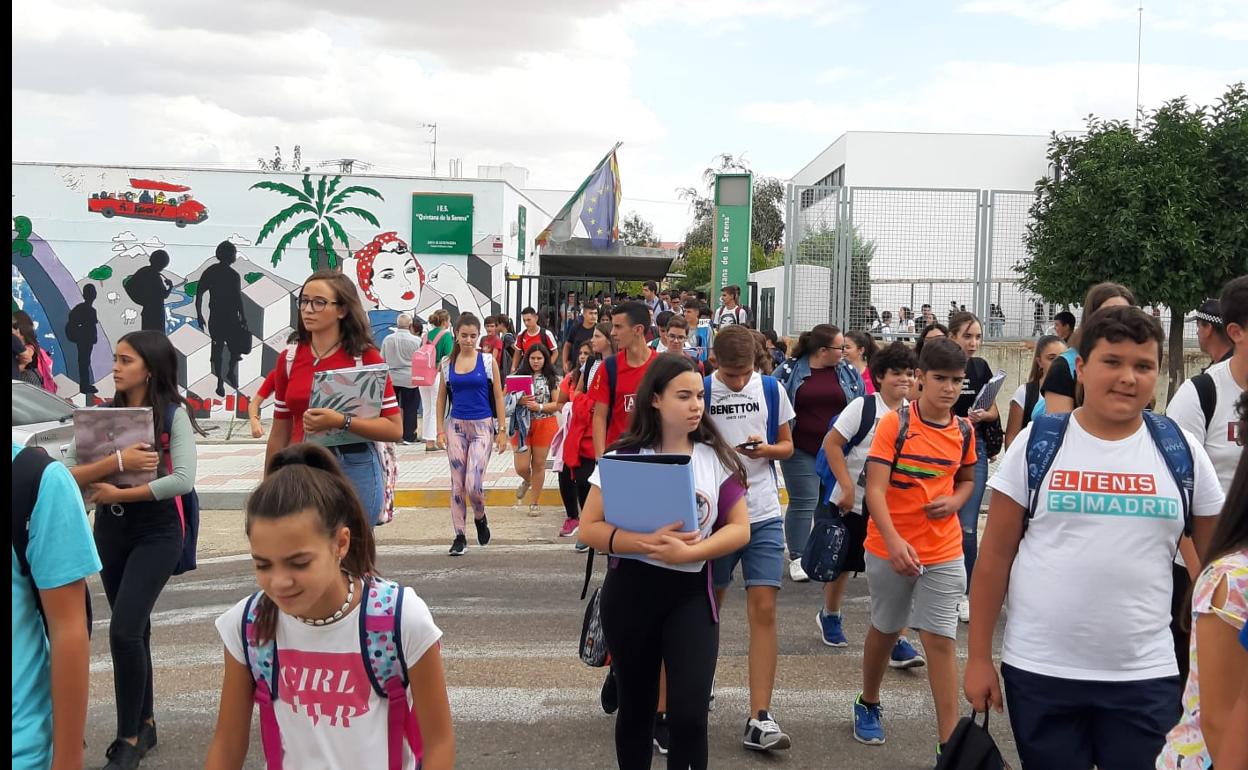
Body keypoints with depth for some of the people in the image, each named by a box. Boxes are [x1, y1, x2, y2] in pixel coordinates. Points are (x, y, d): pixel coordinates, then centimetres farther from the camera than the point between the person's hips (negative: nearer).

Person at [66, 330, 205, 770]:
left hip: (156, 532, -5)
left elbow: (183, 480, -19)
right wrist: (116, 462, -21)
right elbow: (67, 474, -4)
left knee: (124, 631, -13)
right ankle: (144, 723, 29)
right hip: (110, 530, 5)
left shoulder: (173, 414, -8)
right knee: (134, 631, 14)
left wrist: (116, 494, -14)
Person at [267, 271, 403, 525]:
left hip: (354, 472, -3)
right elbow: (279, 432, 14)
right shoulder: (289, 358, 7)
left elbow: (395, 429, -9)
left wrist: (342, 422, -22)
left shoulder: (366, 357, -5)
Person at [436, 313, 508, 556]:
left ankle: (480, 517, 21)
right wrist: (440, 431, 3)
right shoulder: (447, 363, 5)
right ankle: (459, 536, 14)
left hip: (482, 426, -2)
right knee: (457, 484, 4)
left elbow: (498, 396, 2)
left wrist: (502, 430, -2)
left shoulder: (488, 360, -1)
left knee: (474, 484, -11)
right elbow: (441, 398, 10)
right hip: (456, 426, 2)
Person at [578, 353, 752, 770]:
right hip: (631, 591, 0)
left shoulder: (716, 457, 0)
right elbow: (589, 528, -7)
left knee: (689, 715, -7)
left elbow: (740, 529, -3)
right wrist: (648, 542, -22)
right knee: (635, 708, 13)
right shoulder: (625, 455, -5)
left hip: (691, 594, 0)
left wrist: (687, 552, -19)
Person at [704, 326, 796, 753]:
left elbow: (787, 445, 9)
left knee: (764, 609, -6)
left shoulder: (771, 389, 1)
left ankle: (759, 719, -4)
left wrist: (765, 449, -12)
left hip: (763, 514, 1)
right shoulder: (701, 392, -5)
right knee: (709, 604, 12)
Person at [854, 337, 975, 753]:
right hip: (889, 548, -2)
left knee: (941, 640, -2)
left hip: (944, 552, 2)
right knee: (885, 629, 15)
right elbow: (875, 489, -18)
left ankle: (949, 743, 2)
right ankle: (868, 705, 40)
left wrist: (955, 501, -6)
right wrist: (894, 541, -32)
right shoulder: (894, 423, -12)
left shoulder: (964, 431, 1)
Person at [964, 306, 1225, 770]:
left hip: (1145, 675, 1)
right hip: (1039, 669, 0)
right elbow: (996, 554, -1)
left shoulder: (1181, 451, 0)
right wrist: (979, 657, -2)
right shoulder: (1037, 443, -3)